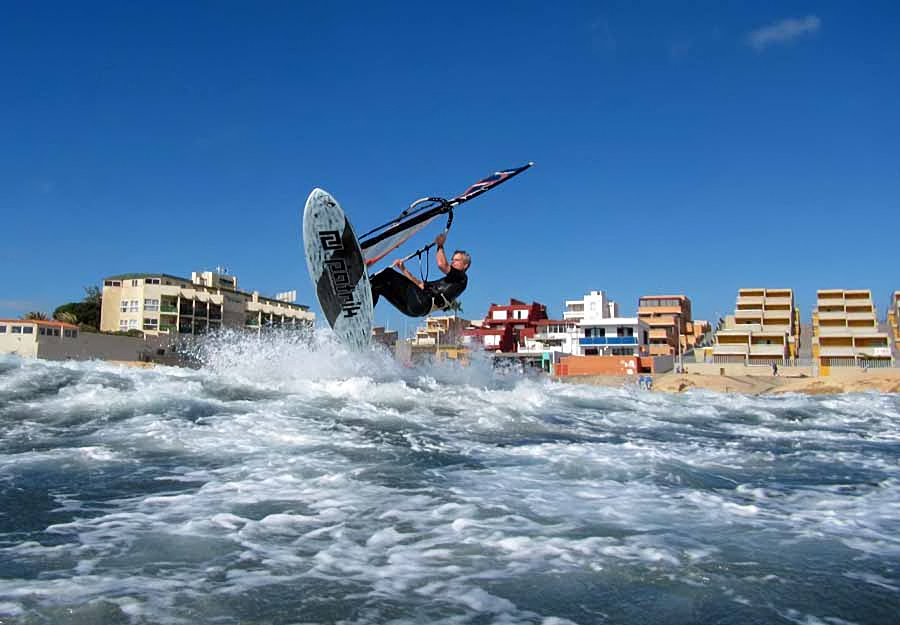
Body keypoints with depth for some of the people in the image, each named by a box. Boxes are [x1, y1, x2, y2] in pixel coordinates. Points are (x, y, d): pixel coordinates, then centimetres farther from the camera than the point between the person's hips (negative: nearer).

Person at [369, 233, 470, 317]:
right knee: (379, 287, 2)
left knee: (388, 273, -13)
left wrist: (440, 246, 4)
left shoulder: (462, 278, 7)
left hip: (424, 304, -9)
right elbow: (420, 285, 32)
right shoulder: (446, 281, 34)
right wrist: (403, 269, 27)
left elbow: (442, 265, -9)